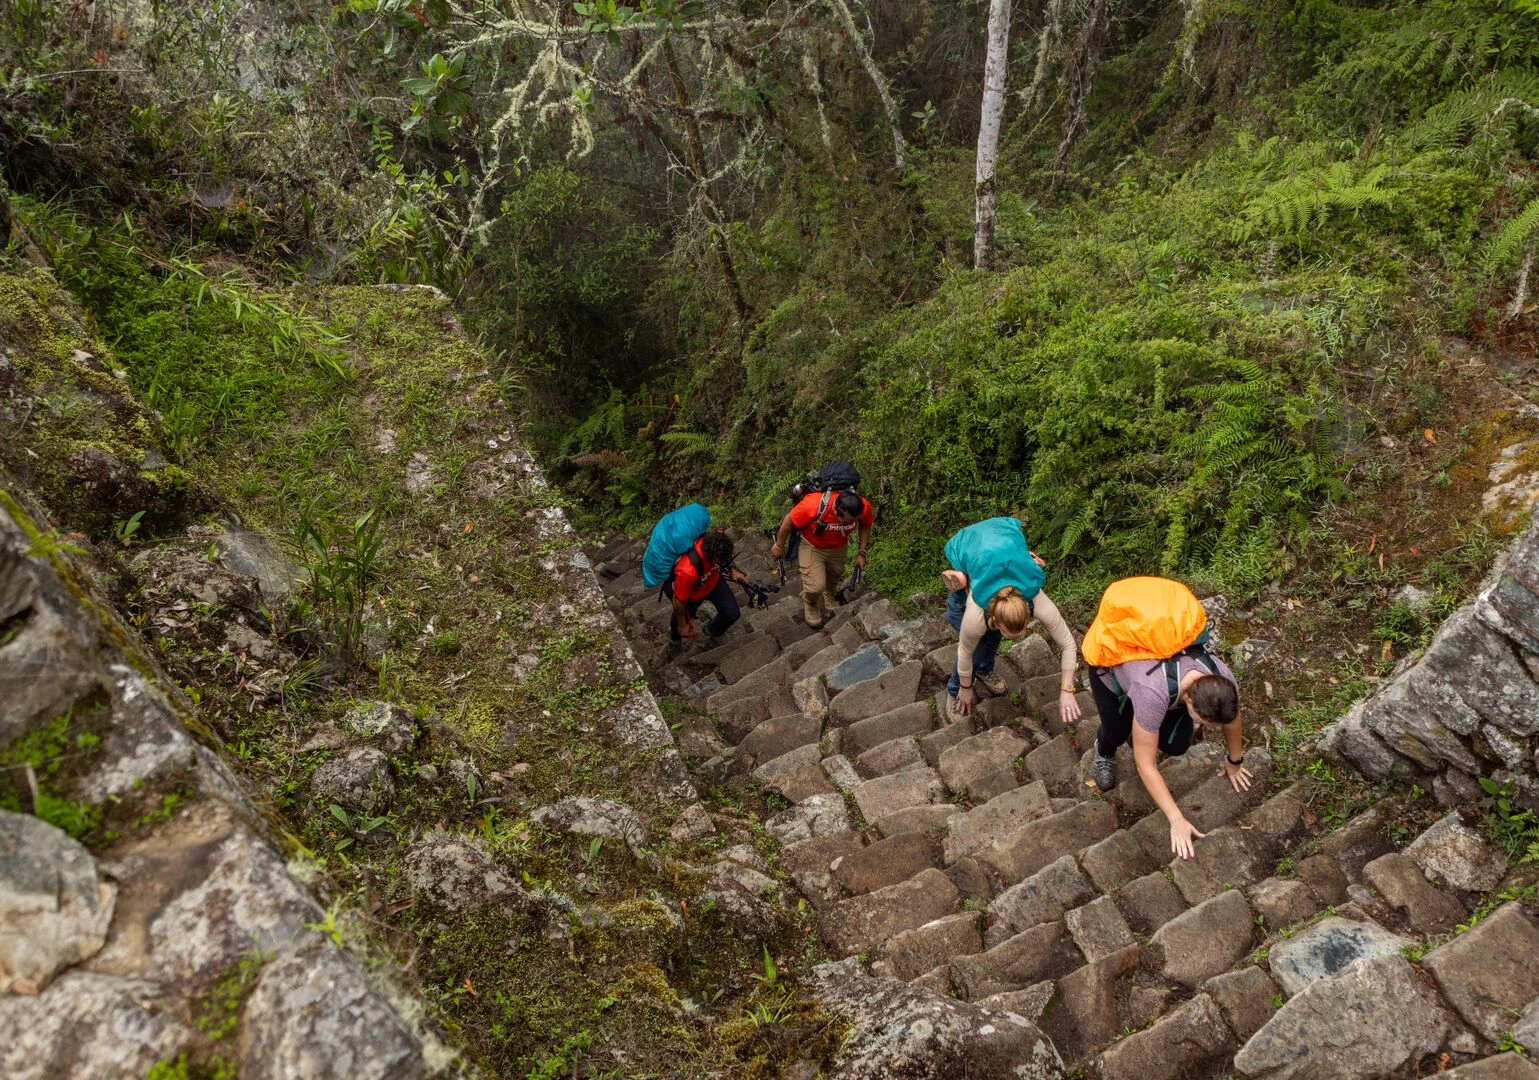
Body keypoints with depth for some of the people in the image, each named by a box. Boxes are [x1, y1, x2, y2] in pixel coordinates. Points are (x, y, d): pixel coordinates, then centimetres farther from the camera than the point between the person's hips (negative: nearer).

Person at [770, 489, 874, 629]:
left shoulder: (863, 507, -31)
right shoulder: (813, 505, -42)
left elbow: (865, 526, -5)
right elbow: (788, 521, -24)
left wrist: (861, 553, -3)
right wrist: (779, 546, -9)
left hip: (838, 548, 4)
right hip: (811, 546, -4)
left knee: (834, 576, 26)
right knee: (816, 586, -13)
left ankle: (828, 599, 60)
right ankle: (809, 604, 23)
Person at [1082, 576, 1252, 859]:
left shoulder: (1222, 681, -30)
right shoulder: (1154, 692, -45)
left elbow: (1232, 719, -4)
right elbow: (1145, 764, -34)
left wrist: (1234, 763, 13)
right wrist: (1177, 821, -30)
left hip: (1159, 650, 4)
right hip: (1113, 656, -4)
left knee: (1176, 744, -7)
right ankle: (1104, 751, 32)